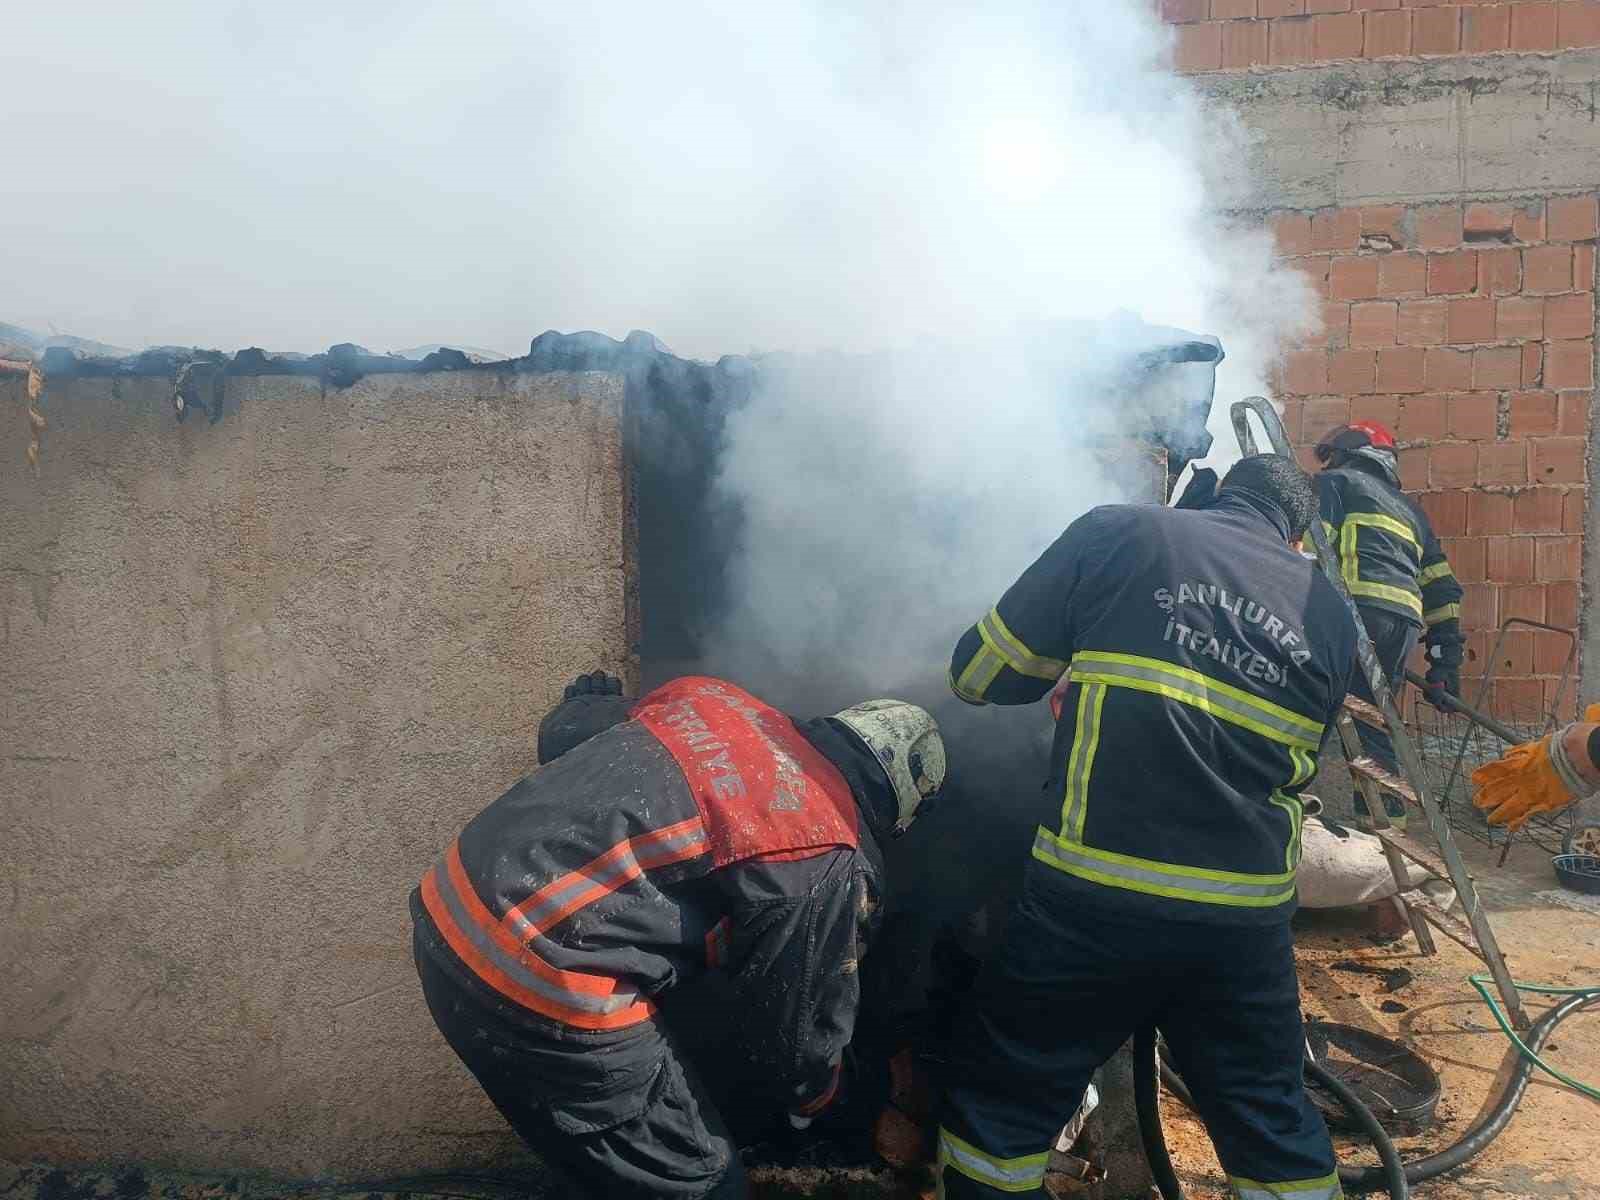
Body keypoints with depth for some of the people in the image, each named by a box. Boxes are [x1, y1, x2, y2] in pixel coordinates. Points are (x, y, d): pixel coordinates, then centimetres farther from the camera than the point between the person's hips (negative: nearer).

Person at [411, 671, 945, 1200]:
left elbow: (559, 734, 23)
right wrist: (809, 1099, 26)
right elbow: (801, 1030, 3)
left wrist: (589, 700, 47)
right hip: (538, 991, -8)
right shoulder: (826, 862, -9)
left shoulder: (712, 697, 9)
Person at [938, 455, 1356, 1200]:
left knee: (995, 1108, 13)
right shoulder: (1331, 615, 11)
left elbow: (978, 674, 3)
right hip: (1247, 918, 4)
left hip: (1094, 898, -3)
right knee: (1275, 1127, 23)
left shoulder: (1117, 534, 0)